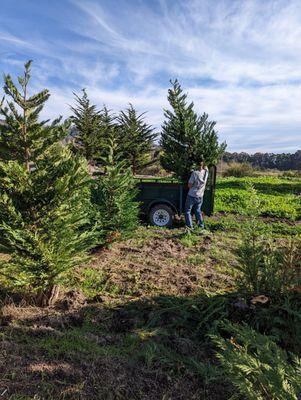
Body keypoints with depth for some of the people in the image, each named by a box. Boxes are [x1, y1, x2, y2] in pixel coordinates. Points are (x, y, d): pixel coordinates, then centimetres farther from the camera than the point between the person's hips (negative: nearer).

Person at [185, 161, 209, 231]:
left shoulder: (195, 173, -18)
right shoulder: (206, 172, -4)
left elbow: (189, 185, -12)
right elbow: (205, 167, 23)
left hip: (192, 195, -5)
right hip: (200, 196, 5)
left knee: (188, 211, 8)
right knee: (198, 211, 21)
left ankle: (190, 226, 3)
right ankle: (201, 226, 23)